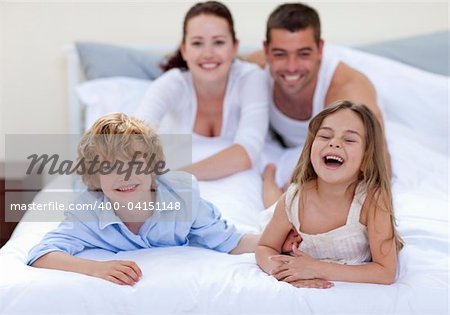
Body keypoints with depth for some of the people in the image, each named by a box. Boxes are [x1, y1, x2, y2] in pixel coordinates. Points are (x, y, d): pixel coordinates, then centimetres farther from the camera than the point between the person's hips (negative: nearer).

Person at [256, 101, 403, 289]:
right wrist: (281, 271, -37)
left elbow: (387, 273, -37)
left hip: (356, 281, -2)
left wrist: (318, 269, -42)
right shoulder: (293, 200, -29)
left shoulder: (373, 198, -38)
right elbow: (265, 248, -12)